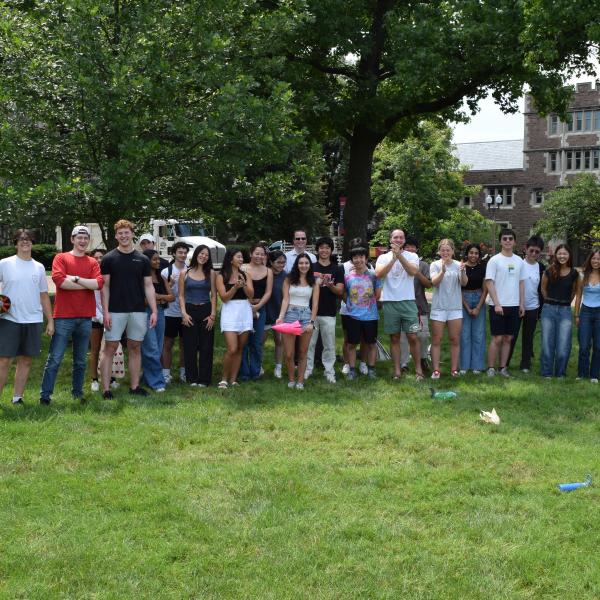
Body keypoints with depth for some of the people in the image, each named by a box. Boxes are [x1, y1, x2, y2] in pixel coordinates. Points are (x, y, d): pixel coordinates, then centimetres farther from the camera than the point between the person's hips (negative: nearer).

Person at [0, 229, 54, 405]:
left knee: (25, 360, 6)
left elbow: (44, 296, 14)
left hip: (33, 321, 3)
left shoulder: (39, 267, 11)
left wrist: (50, 320, 11)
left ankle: (17, 398, 14)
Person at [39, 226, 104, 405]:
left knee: (81, 361, 11)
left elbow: (99, 283, -4)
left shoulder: (92, 263, 12)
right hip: (64, 317, -4)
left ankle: (77, 393, 20)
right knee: (54, 359, -4)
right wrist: (88, 285, -8)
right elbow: (59, 280, -14)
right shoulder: (61, 258, 3)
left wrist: (75, 279, -11)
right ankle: (45, 395, 0)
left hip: (85, 318, 4)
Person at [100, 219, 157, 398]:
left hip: (138, 311, 3)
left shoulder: (142, 260, 8)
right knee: (110, 348, -2)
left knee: (135, 348, 8)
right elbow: (105, 287, -2)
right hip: (115, 311, -3)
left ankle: (135, 386, 16)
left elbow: (148, 286, 7)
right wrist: (105, 312, -10)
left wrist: (154, 311, -1)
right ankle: (106, 388, 0)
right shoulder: (109, 259, 0)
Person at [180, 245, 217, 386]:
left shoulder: (211, 273, 5)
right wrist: (184, 313, -7)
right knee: (190, 346, 1)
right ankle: (192, 378, 10)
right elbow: (181, 296, 5)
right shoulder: (185, 274, 5)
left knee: (206, 346, 0)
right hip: (190, 311, 0)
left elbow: (214, 295, 4)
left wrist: (213, 315, -4)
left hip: (206, 311, 0)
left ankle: (204, 379, 7)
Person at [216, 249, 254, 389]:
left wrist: (243, 284, -15)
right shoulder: (221, 277, 1)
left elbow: (251, 294, 2)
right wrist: (235, 287, -19)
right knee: (232, 349, -13)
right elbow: (224, 297, -6)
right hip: (230, 312, -4)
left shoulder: (245, 275, 11)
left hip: (245, 312, 4)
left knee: (239, 349, 5)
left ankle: (233, 380, 12)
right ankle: (224, 379, 3)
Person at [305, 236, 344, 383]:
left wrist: (330, 285, -20)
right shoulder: (310, 267, 7)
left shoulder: (337, 269, 6)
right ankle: (308, 369, 14)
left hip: (329, 313, 0)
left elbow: (340, 291, 0)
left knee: (329, 344, 3)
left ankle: (329, 371, 9)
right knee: (309, 343, 4)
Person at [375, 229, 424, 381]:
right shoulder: (383, 257, 5)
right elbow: (378, 274, -12)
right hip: (389, 302, 1)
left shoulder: (411, 256, 4)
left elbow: (413, 271, -16)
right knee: (394, 338, 7)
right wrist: (393, 258, -19)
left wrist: (400, 255, -23)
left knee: (412, 337, -1)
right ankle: (397, 370, 13)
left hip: (408, 301, -1)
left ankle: (418, 369, 8)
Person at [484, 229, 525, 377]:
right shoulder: (494, 260, -6)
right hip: (498, 306, -5)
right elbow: (489, 283, -10)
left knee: (508, 338, 8)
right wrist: (496, 303, -16)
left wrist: (522, 303, 9)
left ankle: (503, 367, 15)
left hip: (514, 305, 5)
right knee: (497, 338, -4)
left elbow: (521, 283, 14)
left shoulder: (519, 261, 10)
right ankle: (491, 368, 4)